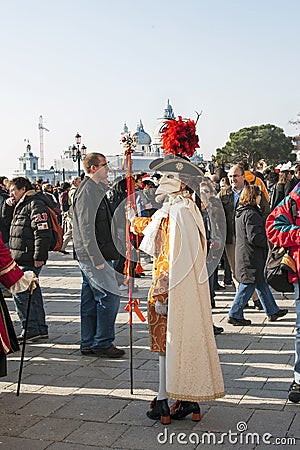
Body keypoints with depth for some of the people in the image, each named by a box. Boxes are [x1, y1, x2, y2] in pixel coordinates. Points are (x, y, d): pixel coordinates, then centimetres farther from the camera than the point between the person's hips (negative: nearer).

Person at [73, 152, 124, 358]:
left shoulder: (96, 189, 17)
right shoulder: (87, 191, -14)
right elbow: (86, 228, -20)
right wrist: (97, 259, -22)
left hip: (94, 256, 10)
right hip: (93, 256, -10)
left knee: (91, 300, 12)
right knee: (109, 297, -7)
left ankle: (89, 344, 19)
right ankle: (103, 343, 2)